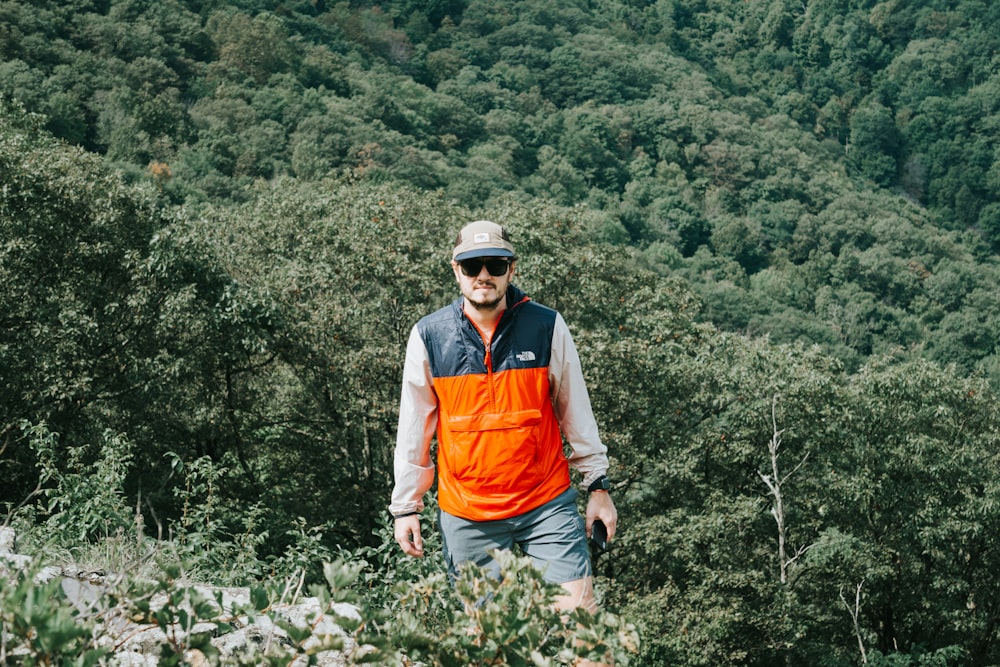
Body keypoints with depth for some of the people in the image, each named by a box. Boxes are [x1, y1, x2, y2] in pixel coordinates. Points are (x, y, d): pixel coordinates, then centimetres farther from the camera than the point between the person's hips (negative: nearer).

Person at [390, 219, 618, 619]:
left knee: (577, 611, -8)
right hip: (467, 516, 1)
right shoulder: (428, 336, -1)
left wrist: (598, 485, 7)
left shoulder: (547, 327, -2)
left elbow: (576, 412, 6)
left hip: (547, 504, 0)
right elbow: (414, 429, 6)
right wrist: (406, 506, 7)